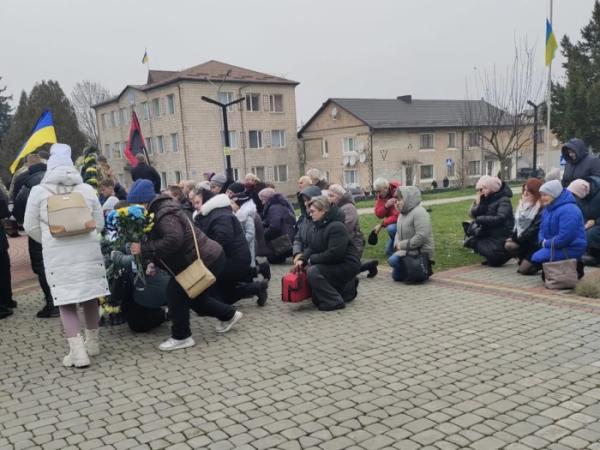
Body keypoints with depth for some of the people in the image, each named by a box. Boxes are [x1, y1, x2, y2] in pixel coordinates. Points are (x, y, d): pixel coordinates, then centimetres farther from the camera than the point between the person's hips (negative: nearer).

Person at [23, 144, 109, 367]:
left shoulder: (39, 191, 2)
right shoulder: (87, 189, 6)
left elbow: (31, 227, 6)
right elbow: (99, 223, 11)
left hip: (58, 255, -2)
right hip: (89, 251, 2)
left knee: (66, 302, 3)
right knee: (90, 297, 15)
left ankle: (78, 351, -4)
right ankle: (93, 342, 28)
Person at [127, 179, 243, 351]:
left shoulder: (165, 214, -23)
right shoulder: (157, 211, 11)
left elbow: (173, 240, -39)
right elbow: (158, 240, 12)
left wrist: (144, 249, -33)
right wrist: (154, 262, -5)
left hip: (206, 261, -11)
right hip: (210, 257, 11)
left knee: (175, 292, -7)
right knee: (196, 298, 20)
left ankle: (181, 337, 4)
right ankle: (229, 315, 38)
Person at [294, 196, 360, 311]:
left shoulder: (336, 227, -22)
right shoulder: (319, 226, 9)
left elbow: (334, 253, -29)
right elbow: (311, 247, 9)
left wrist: (312, 259, -18)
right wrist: (302, 259, -10)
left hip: (347, 265, -10)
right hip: (333, 263, 10)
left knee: (313, 272, -25)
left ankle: (334, 302, -14)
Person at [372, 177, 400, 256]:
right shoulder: (380, 196, -5)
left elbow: (399, 216, -31)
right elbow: (378, 214, -10)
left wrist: (382, 225, -27)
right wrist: (386, 206, -30)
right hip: (393, 222, 7)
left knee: (391, 228, -37)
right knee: (389, 251, 3)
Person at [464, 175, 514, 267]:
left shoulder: (504, 201, -13)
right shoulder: (485, 199, 7)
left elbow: (500, 219, -25)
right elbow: (473, 214, 2)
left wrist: (480, 219, -20)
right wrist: (478, 203, -16)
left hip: (500, 237, -7)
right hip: (487, 234, 7)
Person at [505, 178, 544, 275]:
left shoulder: (541, 208, -15)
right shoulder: (523, 204, 11)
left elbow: (535, 229, -19)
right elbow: (517, 225, 12)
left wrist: (517, 240, -17)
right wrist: (513, 236, -6)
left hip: (535, 244, -8)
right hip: (522, 240, 8)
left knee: (524, 269, -18)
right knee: (508, 245, -20)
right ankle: (524, 259, 3)